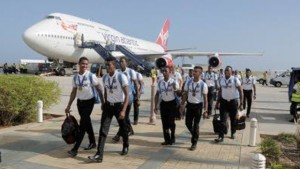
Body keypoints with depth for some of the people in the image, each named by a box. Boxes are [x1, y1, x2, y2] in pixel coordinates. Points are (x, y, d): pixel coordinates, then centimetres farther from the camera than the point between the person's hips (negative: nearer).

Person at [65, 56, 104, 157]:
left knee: (82, 124, -8)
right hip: (80, 102, 5)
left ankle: (75, 148, -5)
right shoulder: (75, 77, 1)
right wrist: (68, 106, 7)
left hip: (89, 102, -5)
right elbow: (73, 92, 9)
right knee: (86, 123, 14)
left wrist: (103, 103, -9)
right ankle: (92, 142, 30)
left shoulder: (91, 76, -13)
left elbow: (98, 89, -8)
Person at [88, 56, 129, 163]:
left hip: (119, 105, -4)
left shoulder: (121, 77, -18)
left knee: (123, 128, 14)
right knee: (103, 129, -6)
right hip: (108, 105, 4)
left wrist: (123, 110, -26)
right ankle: (99, 154, -6)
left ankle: (125, 147, 38)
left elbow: (127, 94, -19)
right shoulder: (104, 77, -1)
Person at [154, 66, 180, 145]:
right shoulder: (160, 83, 2)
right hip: (163, 103, 4)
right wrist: (156, 106, 6)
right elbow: (157, 94, 9)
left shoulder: (174, 82, -9)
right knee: (164, 122, 6)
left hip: (172, 103, -3)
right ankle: (167, 139, 18)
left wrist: (176, 89, -31)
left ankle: (172, 138, 23)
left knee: (171, 122, 2)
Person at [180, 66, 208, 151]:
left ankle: (194, 143, 17)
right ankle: (195, 135, 36)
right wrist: (182, 104, 5)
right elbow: (185, 94, 7)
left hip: (198, 105, -3)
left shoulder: (203, 85, -10)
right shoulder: (188, 82, -1)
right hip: (189, 105, 3)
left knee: (196, 125, 4)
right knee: (188, 123, 6)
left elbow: (205, 98, -7)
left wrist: (205, 110, -10)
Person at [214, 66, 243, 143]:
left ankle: (233, 133, 33)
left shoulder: (235, 80, -9)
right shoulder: (221, 80, 4)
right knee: (223, 120, -3)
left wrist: (241, 103, -13)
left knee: (233, 119, 11)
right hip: (223, 101, 3)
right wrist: (217, 102, 10)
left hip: (233, 102, -2)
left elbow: (241, 91, -8)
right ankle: (221, 136, -1)